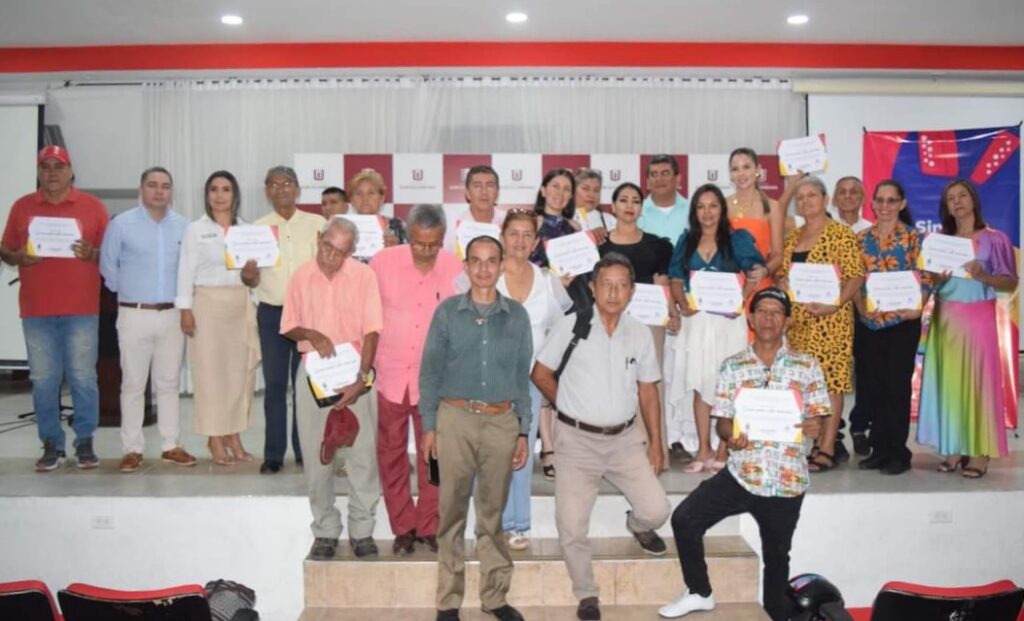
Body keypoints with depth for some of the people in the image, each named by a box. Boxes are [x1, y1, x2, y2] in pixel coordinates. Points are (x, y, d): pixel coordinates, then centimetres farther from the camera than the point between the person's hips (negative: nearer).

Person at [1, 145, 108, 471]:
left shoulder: (93, 206, 5)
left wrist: (92, 254, -15)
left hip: (81, 309, -2)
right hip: (36, 310, 2)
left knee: (83, 377, 1)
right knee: (43, 380, 4)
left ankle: (84, 442, 10)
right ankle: (52, 444, 13)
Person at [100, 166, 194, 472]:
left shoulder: (183, 227, 4)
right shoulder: (121, 224, -2)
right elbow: (108, 267, 4)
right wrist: (126, 291, 8)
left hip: (173, 314, 2)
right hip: (135, 314, -2)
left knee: (169, 382, 9)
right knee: (133, 384, 2)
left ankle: (171, 445, 16)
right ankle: (132, 449, 9)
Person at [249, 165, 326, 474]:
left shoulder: (317, 224, 3)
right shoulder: (258, 228, 6)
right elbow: (252, 280, 4)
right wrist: (248, 272, -19)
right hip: (271, 313, 1)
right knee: (274, 385, 4)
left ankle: (306, 450, 14)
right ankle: (273, 454, 10)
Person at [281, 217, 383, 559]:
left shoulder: (363, 276, -4)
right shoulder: (301, 276, 3)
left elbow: (371, 331, -7)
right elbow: (288, 327, 9)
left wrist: (361, 377, -15)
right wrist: (311, 335, -12)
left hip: (354, 371, -2)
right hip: (313, 372, 2)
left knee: (363, 453, 0)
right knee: (316, 456, 7)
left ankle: (362, 530, 14)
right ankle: (325, 531, 20)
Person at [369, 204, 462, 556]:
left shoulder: (455, 269, -5)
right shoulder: (383, 262, -8)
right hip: (389, 375, 0)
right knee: (391, 454, 9)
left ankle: (429, 525, 23)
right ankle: (403, 527, 23)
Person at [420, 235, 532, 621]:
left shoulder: (517, 316, 7)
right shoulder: (447, 313, 3)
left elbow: (523, 377, 9)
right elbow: (430, 372, 3)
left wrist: (524, 432, 5)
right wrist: (428, 425, -3)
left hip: (502, 422, 1)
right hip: (456, 418, -1)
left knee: (493, 512, 10)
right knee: (453, 512, 5)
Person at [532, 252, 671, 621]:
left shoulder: (641, 334, 2)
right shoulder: (571, 326, -9)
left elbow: (648, 392, 8)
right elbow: (540, 374, 0)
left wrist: (656, 444, 6)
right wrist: (570, 407, 5)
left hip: (626, 438, 3)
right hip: (577, 440, -2)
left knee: (656, 510, -7)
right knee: (571, 526, -3)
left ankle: (638, 526, 32)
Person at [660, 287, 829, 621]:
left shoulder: (807, 366, 2)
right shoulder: (732, 366, 4)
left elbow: (818, 417, 2)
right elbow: (722, 420, 2)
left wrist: (814, 426, -21)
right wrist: (730, 436, -20)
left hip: (787, 480, 0)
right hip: (740, 474, 1)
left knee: (776, 558, 14)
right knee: (684, 519, -13)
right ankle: (700, 592, 8)